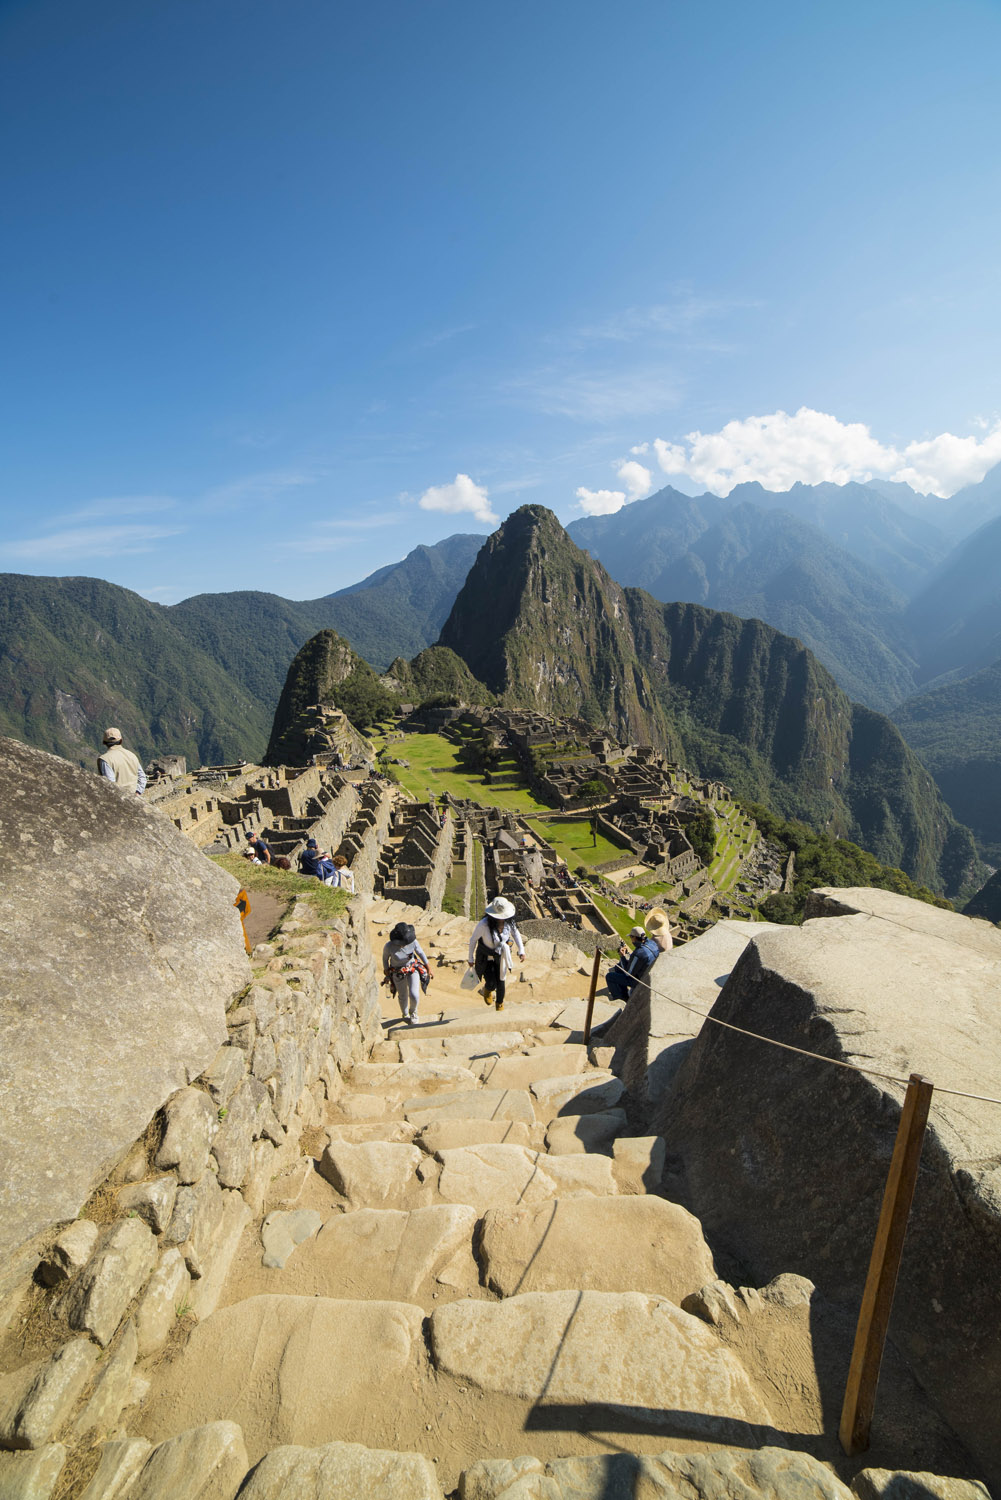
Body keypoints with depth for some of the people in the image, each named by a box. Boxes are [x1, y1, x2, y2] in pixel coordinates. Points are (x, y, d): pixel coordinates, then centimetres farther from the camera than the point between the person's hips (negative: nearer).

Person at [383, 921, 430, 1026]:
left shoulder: (413, 941, -28)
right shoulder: (389, 946, -32)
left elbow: (420, 952, -7)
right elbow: (385, 957, -10)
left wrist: (427, 965, 4)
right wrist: (387, 974, 1)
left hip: (413, 968, 0)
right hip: (398, 973, 0)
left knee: (414, 995, -10)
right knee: (403, 996, 17)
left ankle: (413, 1011, 26)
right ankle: (405, 1014, 50)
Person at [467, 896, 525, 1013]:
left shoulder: (508, 922, -20)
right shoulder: (484, 924, -33)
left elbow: (515, 933, 2)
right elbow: (473, 939, -16)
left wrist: (521, 950, -6)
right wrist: (471, 958, -6)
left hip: (501, 956, 3)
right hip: (486, 958, -3)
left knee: (501, 983, 12)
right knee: (491, 984, -9)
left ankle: (500, 1003, 44)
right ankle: (487, 990, 31)